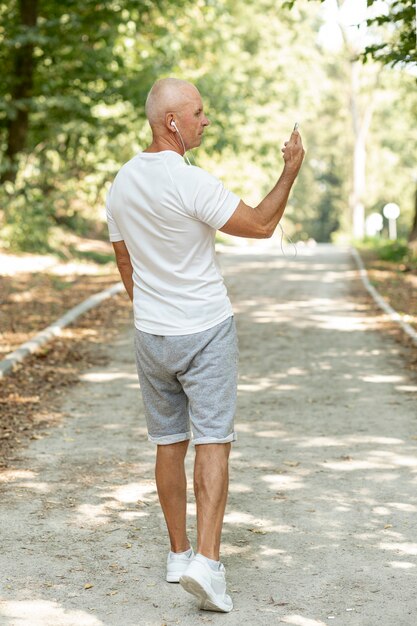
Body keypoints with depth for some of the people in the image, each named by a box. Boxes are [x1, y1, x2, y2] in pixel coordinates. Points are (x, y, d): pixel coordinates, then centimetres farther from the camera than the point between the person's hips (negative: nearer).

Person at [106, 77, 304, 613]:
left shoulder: (121, 184, 4)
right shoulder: (191, 183, -19)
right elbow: (260, 225, -13)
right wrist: (291, 171, -1)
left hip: (151, 334, 6)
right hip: (206, 331, -6)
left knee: (168, 443, 13)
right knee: (212, 441, -5)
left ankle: (179, 554, 21)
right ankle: (206, 560, -13)